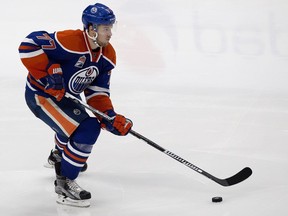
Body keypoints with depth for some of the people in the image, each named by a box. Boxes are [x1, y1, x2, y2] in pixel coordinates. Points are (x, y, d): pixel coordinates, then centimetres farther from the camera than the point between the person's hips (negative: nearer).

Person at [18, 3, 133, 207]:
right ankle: (64, 183, -8)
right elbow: (28, 46, -33)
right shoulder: (69, 41, -31)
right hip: (40, 95, -9)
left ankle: (59, 156, 64)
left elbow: (97, 91, -1)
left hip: (65, 96, 9)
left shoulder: (107, 56, -5)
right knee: (86, 131, -21)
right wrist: (47, 73, -35)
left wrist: (110, 116, -15)